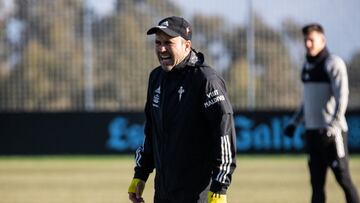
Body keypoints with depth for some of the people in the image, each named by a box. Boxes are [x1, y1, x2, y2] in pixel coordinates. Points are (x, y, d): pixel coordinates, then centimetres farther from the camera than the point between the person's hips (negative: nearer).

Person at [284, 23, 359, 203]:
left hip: (332, 131, -8)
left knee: (343, 177, -6)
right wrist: (294, 122, 19)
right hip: (312, 131, 8)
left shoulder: (333, 63, -8)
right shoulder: (307, 65, 16)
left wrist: (334, 124, -27)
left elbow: (342, 96, -17)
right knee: (316, 181, 7)